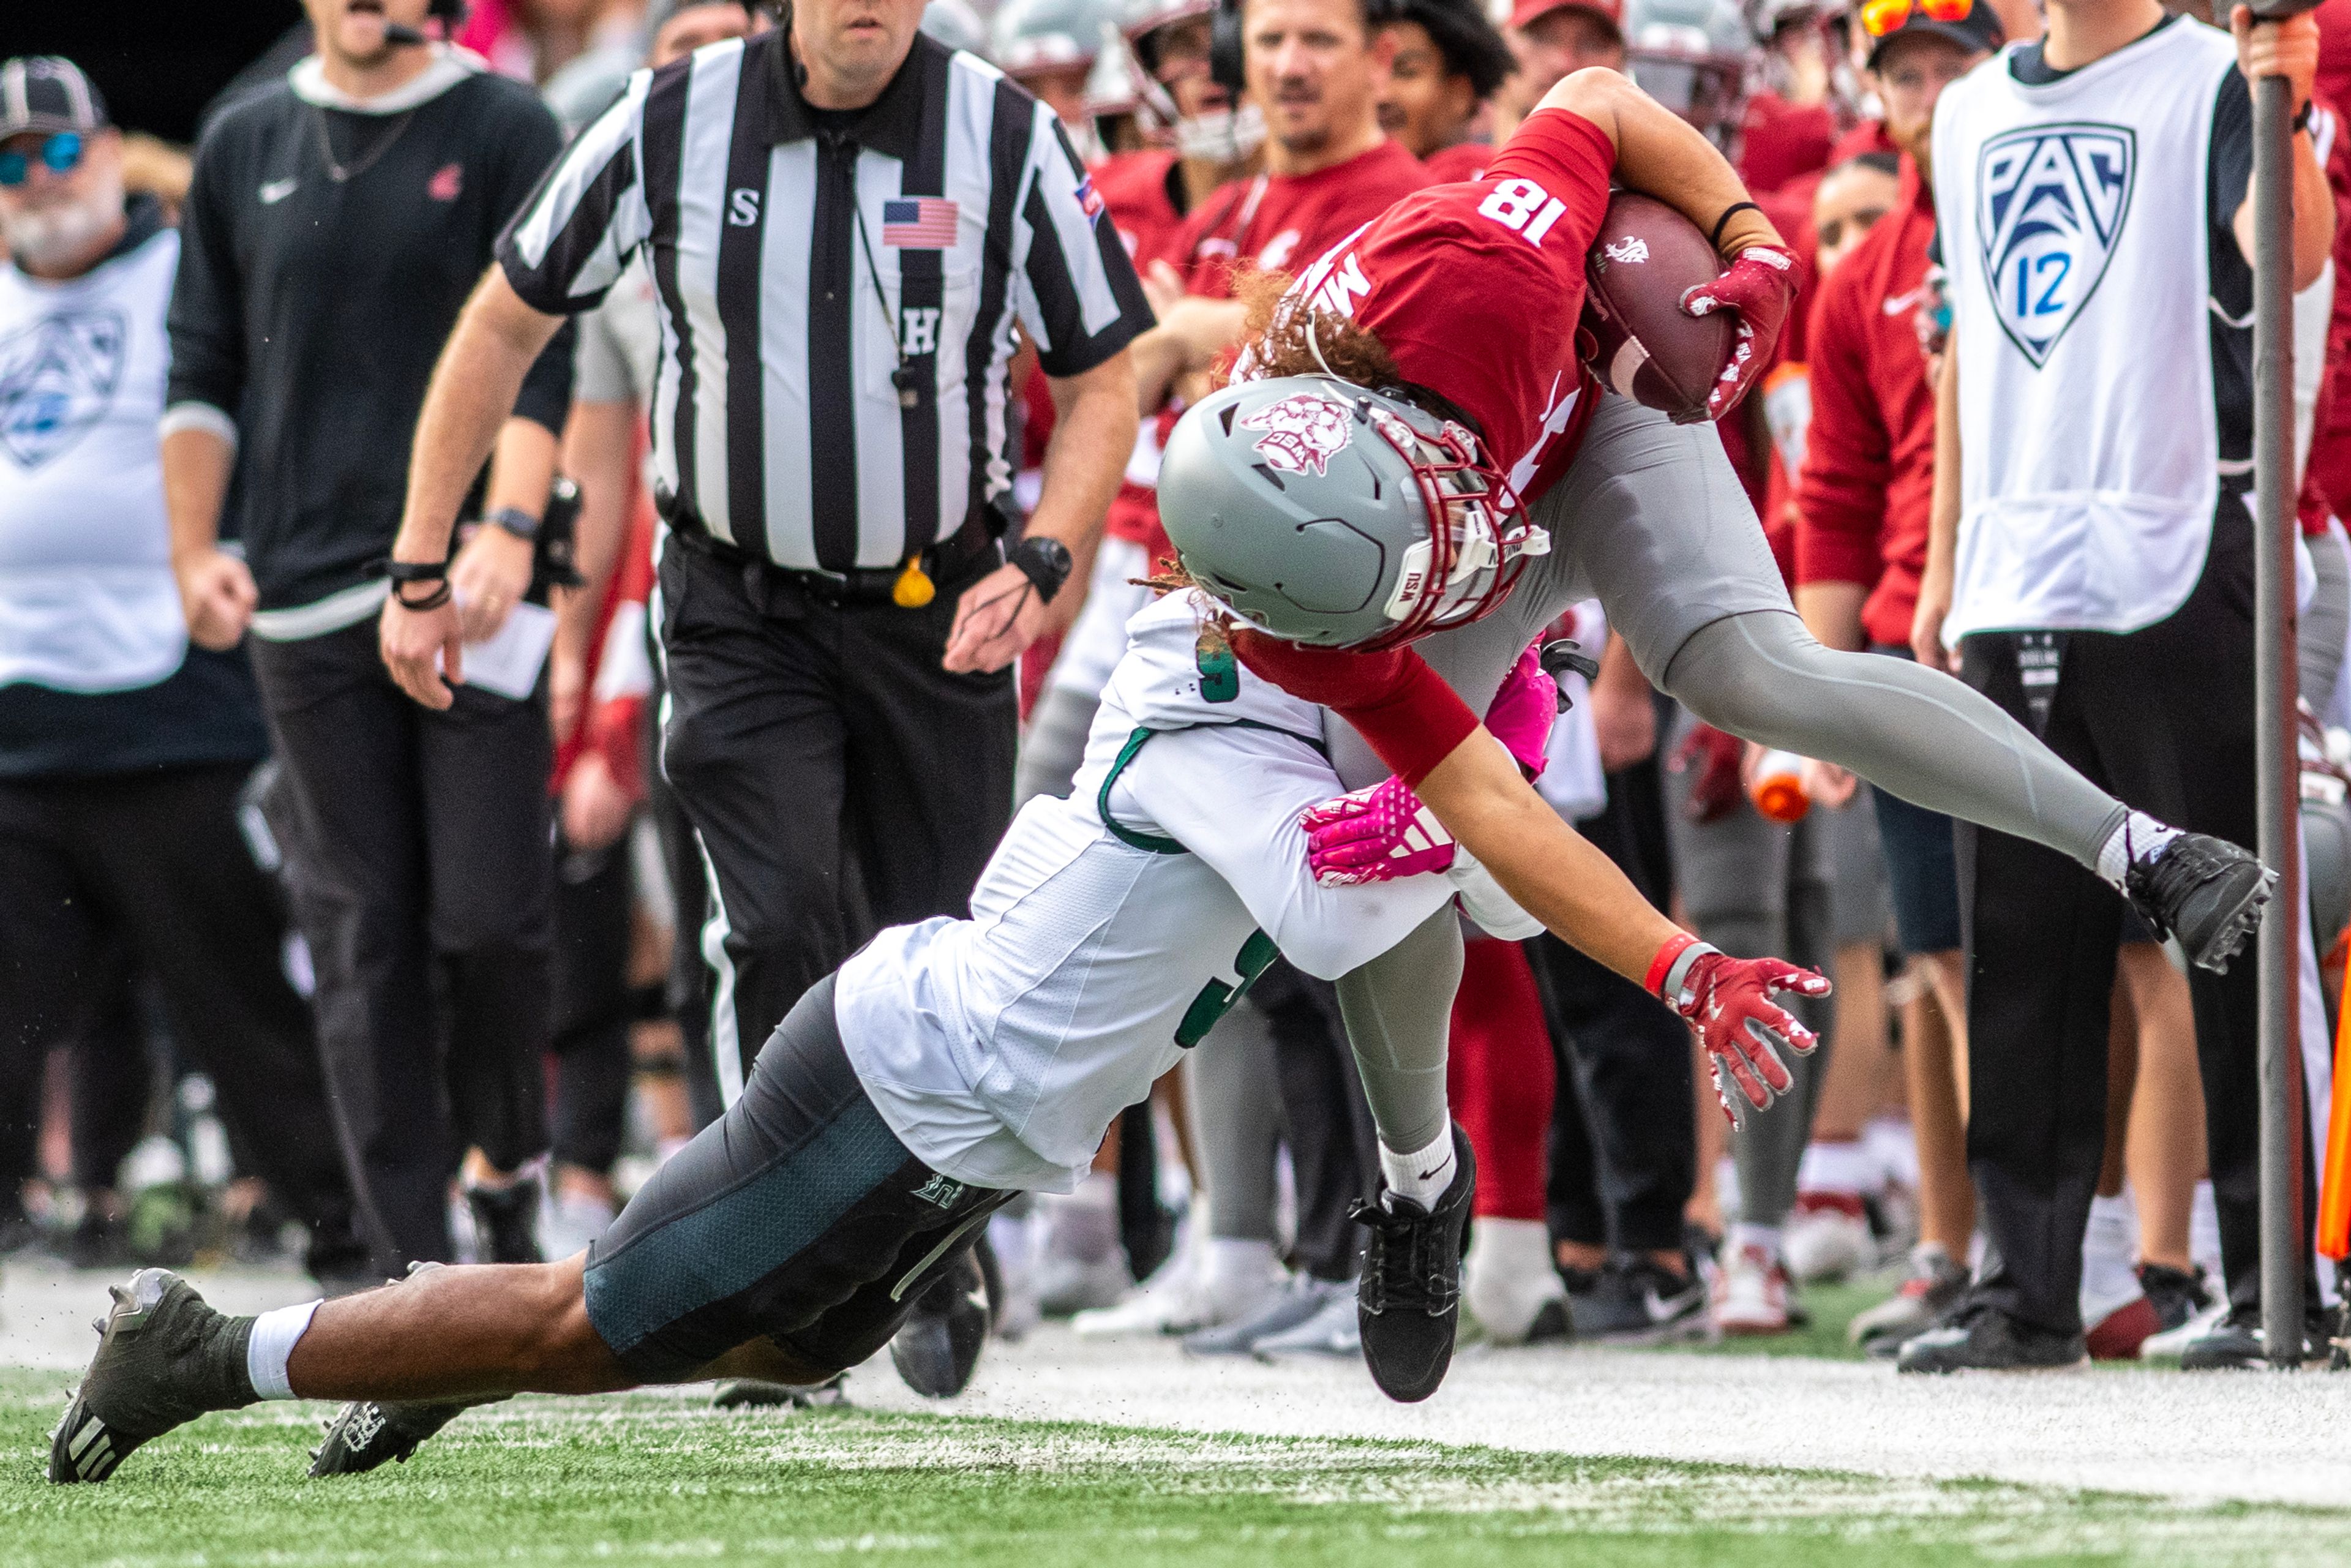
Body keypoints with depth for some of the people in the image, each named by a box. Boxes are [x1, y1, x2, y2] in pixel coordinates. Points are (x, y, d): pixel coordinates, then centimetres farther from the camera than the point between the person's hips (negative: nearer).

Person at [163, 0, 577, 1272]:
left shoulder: (504, 130, 4)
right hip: (304, 598, 3)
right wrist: (195, 549, 6)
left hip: (468, 591, -3)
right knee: (362, 931, 0)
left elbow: (538, 359, -4)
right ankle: (411, 1258, 2)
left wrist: (510, 525, -17)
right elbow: (203, 371, 18)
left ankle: (505, 1166, 18)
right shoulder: (246, 146, 15)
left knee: (490, 917, -8)